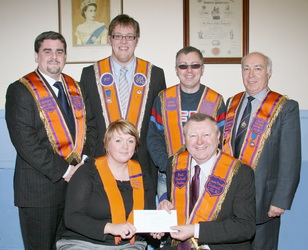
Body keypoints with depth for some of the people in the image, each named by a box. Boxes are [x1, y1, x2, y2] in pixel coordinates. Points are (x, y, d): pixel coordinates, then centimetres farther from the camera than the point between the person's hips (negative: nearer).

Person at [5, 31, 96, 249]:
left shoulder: (75, 88, 13)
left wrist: (85, 161, -4)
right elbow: (25, 141, -14)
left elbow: (90, 126, 14)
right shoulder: (20, 90, -5)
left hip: (76, 180, 5)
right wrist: (63, 170, -16)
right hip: (39, 187, -5)